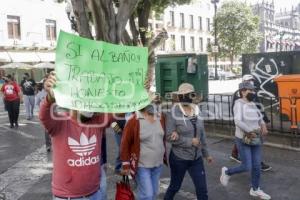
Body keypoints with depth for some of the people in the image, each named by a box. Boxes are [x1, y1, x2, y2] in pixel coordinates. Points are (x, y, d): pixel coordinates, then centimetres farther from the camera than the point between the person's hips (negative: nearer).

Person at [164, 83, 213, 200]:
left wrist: (206, 154, 15)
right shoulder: (173, 114, -15)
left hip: (196, 158, 5)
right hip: (179, 158, -4)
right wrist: (190, 141, -20)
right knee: (175, 186, 15)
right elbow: (169, 137, -19)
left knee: (202, 189, 6)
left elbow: (202, 135, 10)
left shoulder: (196, 112, 3)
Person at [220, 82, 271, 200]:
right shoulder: (239, 103, -17)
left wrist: (263, 126, -4)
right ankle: (227, 172, 20)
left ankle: (255, 190, 26)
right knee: (246, 167, -5)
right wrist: (250, 132, -24)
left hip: (255, 140, 7)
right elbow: (238, 121, -29)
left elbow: (259, 118, 16)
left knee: (257, 166, 11)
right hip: (243, 140, -7)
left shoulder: (252, 104, 8)